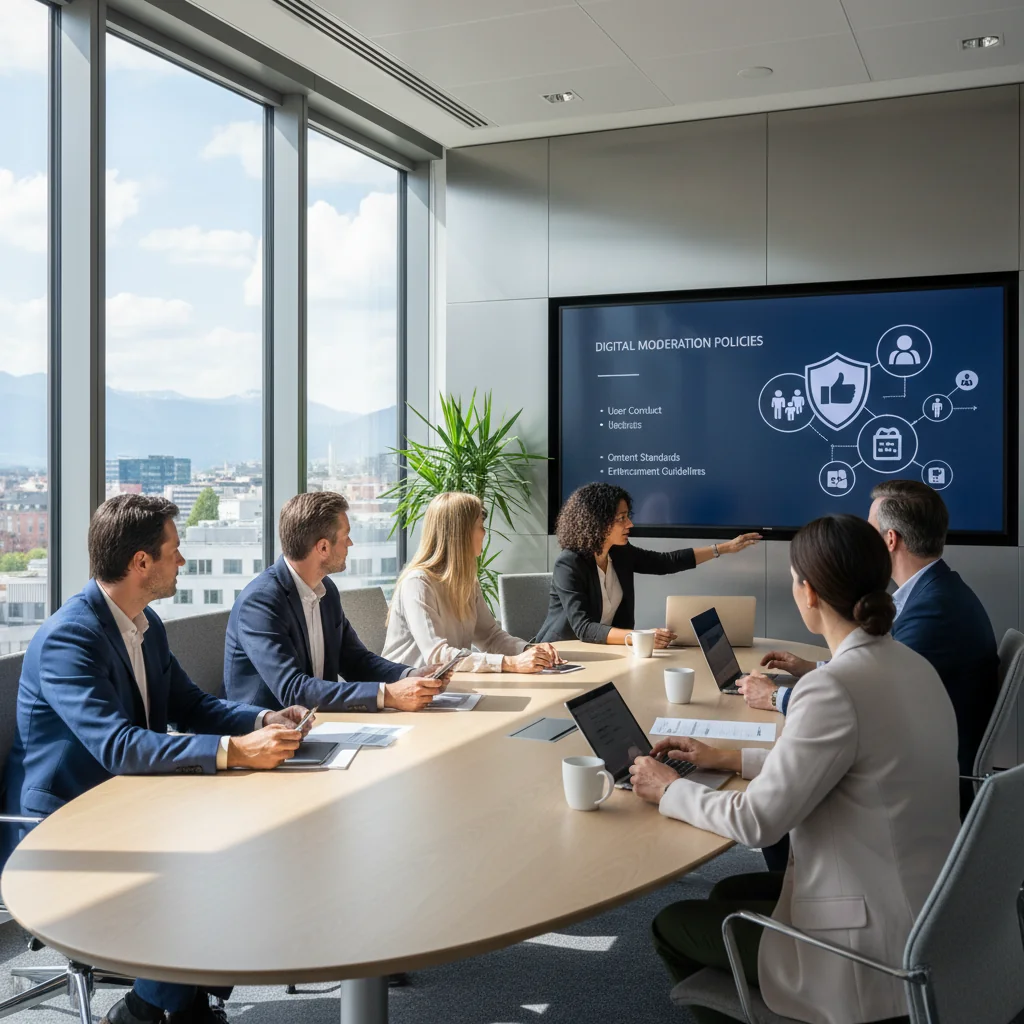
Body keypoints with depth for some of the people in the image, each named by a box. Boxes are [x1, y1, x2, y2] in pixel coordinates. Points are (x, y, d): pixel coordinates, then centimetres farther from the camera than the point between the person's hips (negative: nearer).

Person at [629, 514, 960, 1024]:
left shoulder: (835, 687, -27)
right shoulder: (911, 666, 1)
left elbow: (757, 821, -21)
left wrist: (669, 790, -4)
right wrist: (731, 758, 17)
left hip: (874, 942, -8)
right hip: (920, 910, 9)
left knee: (671, 926, 11)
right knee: (729, 893, 27)